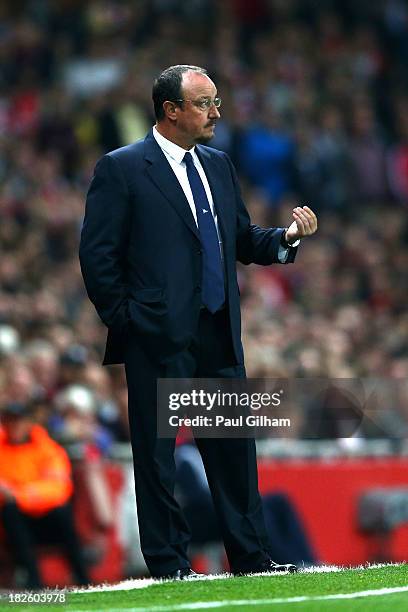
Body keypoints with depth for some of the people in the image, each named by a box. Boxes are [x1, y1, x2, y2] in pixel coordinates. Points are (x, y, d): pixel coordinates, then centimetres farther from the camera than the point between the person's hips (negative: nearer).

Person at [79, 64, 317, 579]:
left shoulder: (218, 166, 15)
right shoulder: (121, 169, -4)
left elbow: (241, 242, 18)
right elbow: (97, 255, -6)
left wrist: (287, 236, 0)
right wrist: (124, 322, -8)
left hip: (220, 339, 6)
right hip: (159, 339, -6)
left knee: (235, 448, 8)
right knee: (157, 451, -1)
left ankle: (251, 558, 14)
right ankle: (168, 565, 5)